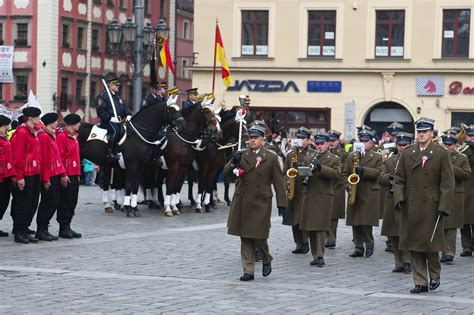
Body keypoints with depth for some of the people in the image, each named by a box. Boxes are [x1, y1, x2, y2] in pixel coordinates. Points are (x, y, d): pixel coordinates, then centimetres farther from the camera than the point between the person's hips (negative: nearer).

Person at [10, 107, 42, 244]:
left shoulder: (33, 132, 14)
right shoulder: (22, 132, -13)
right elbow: (18, 156, -17)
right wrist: (20, 177, -19)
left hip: (35, 174, 9)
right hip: (26, 176, -9)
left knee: (32, 204, 11)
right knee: (23, 204, -2)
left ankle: (25, 230, 19)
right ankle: (19, 233, 5)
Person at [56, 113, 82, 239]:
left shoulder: (74, 136, 17)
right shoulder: (62, 136, -11)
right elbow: (60, 156, -16)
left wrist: (78, 173, 16)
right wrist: (63, 174, -19)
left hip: (74, 175, 9)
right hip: (66, 176, -9)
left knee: (72, 202, 11)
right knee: (65, 202, -4)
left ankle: (67, 227, 17)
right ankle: (64, 228, 1)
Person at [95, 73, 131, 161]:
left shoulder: (117, 96, 22)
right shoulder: (102, 96, -6)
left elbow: (124, 107, 24)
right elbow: (101, 112, -15)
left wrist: (128, 115, 2)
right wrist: (112, 118, -23)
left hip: (120, 120, 9)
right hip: (108, 121, -9)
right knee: (115, 130, -34)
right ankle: (111, 153, -30)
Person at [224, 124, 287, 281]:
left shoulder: (271, 158, 2)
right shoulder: (242, 155, 7)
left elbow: (279, 183, 2)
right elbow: (226, 171, 2)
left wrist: (282, 204, -3)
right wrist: (233, 162, -19)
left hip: (261, 202, -2)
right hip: (242, 202, 2)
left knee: (259, 236, -6)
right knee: (245, 238, 4)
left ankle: (267, 260, 22)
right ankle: (248, 270, 10)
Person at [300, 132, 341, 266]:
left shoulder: (334, 159, 3)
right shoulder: (310, 158, 19)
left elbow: (337, 175, -12)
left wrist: (321, 167, -21)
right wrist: (304, 177, -1)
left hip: (323, 196, -5)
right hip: (309, 196, 5)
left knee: (320, 227, -10)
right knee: (310, 228, 5)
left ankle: (320, 256, -10)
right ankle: (315, 255, 12)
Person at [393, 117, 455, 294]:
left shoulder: (441, 154, -1)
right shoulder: (407, 154, 8)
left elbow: (447, 184, -3)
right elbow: (399, 179, 10)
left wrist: (443, 207, -10)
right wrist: (399, 198, -5)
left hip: (431, 207, -3)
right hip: (410, 207, 3)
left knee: (430, 244, -3)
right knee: (414, 246, 4)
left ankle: (435, 274, 23)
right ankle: (420, 282, 12)